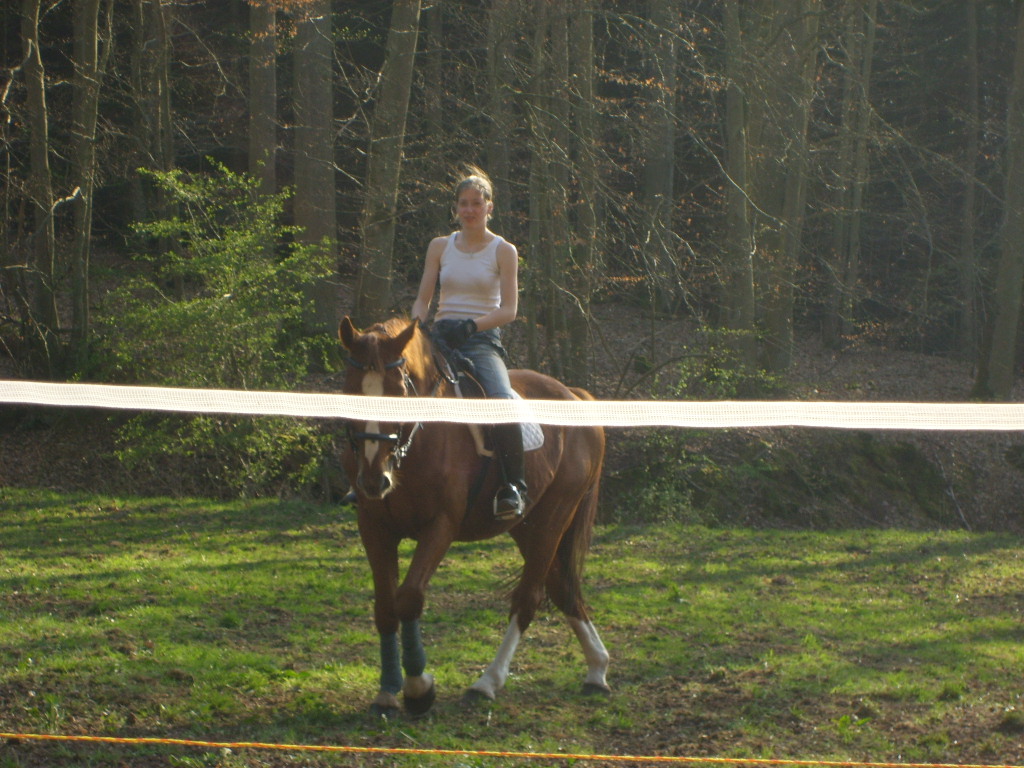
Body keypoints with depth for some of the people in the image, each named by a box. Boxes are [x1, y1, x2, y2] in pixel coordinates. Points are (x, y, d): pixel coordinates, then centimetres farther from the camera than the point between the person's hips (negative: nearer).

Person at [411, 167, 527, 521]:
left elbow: (509, 309, -4)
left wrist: (471, 325, -20)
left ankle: (513, 487, -26)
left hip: (482, 341, -4)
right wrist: (417, 325, -10)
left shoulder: (503, 251, 3)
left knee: (503, 400, -32)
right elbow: (423, 298, 13)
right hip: (440, 335, 4)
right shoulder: (440, 247, 14)